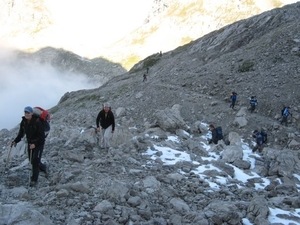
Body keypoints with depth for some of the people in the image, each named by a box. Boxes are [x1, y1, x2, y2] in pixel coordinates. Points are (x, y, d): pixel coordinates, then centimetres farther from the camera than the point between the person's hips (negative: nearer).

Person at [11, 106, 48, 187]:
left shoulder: (37, 122, -24)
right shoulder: (23, 122, -6)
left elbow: (42, 136, -22)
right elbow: (21, 133, 4)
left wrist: (35, 144, -34)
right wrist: (15, 141, -11)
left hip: (39, 143, -6)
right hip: (30, 143, 6)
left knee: (35, 160, -11)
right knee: (32, 161, 13)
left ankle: (34, 179, -1)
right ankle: (43, 167, 42)